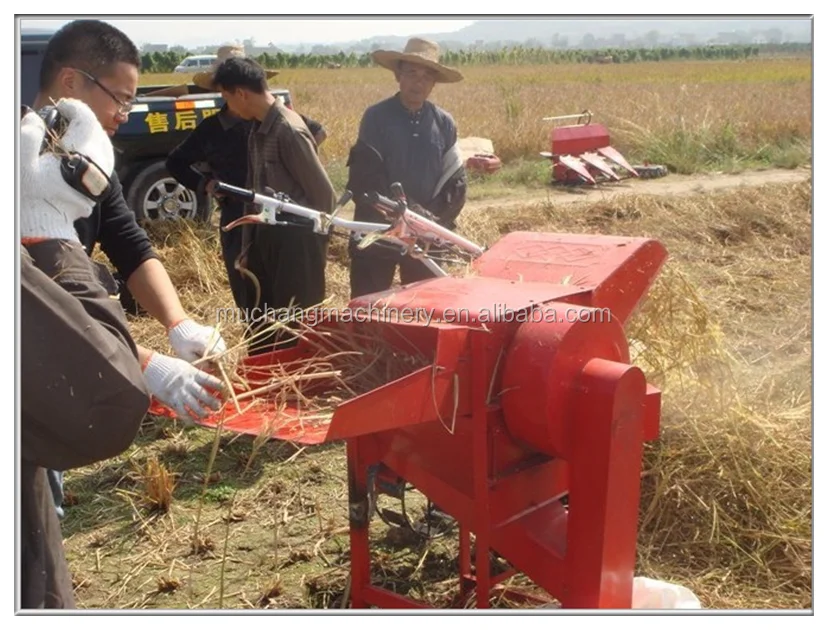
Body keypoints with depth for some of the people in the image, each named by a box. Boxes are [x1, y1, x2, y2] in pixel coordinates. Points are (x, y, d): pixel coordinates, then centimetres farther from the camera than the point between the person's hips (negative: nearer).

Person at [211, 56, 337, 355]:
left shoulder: (289, 130, -19)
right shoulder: (257, 129, 9)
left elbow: (323, 193, -16)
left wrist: (314, 247, -6)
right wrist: (247, 246, 15)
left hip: (295, 242, -9)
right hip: (266, 239, 9)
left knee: (293, 333, 1)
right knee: (260, 328, 17)